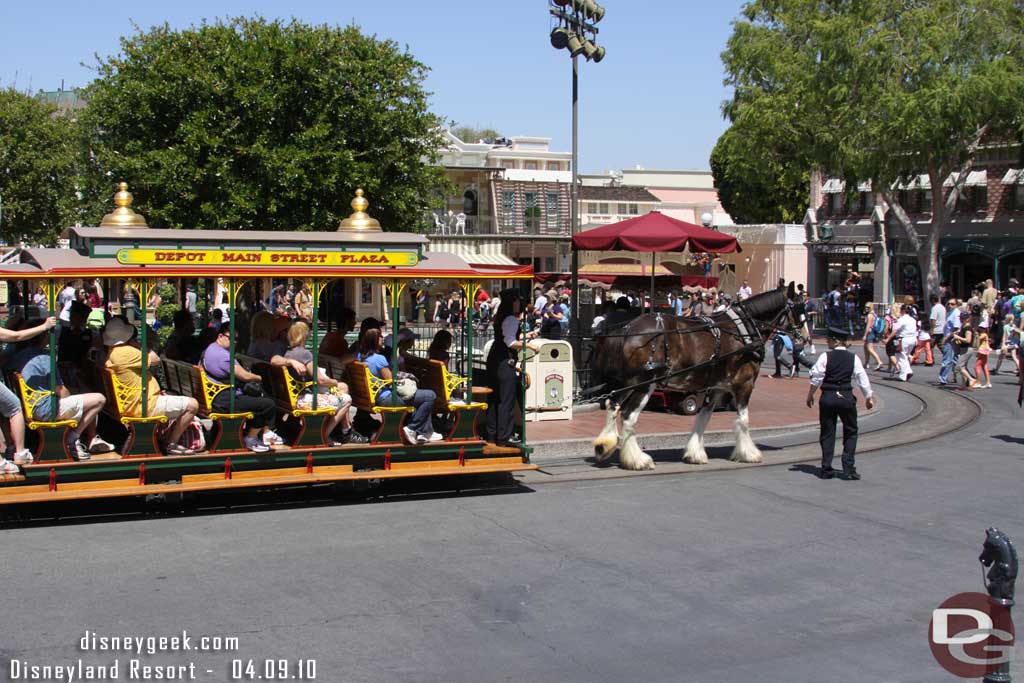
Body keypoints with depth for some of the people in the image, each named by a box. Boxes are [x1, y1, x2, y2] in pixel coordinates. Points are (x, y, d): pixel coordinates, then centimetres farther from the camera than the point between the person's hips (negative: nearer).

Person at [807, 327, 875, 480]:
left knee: (827, 433, 8)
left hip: (828, 397, -1)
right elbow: (862, 378, 2)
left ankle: (826, 469, 9)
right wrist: (869, 397, 14)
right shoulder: (853, 358, -1)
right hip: (846, 397, 1)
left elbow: (816, 377, -4)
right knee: (850, 433, 11)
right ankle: (848, 470, 4)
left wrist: (810, 394, 9)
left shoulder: (825, 356, -6)